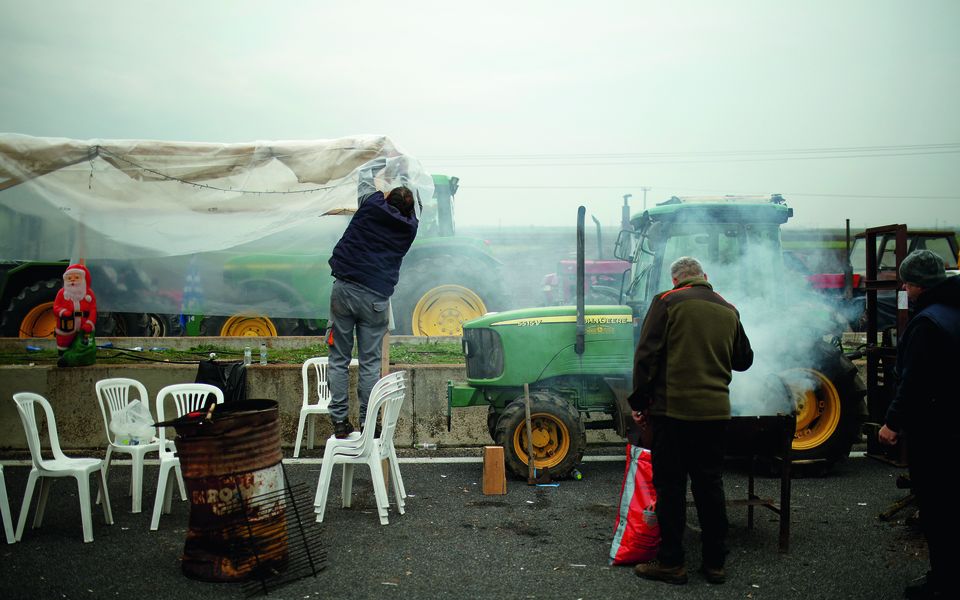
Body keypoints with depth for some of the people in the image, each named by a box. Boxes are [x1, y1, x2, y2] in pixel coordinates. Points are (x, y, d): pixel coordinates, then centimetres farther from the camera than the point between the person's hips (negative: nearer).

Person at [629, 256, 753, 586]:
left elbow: (647, 355, -9)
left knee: (670, 485, 3)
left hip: (674, 408, -5)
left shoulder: (668, 302, -4)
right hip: (715, 411, 5)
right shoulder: (728, 310, 11)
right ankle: (715, 563, 18)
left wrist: (640, 402, -3)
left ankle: (670, 562, 8)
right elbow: (744, 360, 22)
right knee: (710, 485, 12)